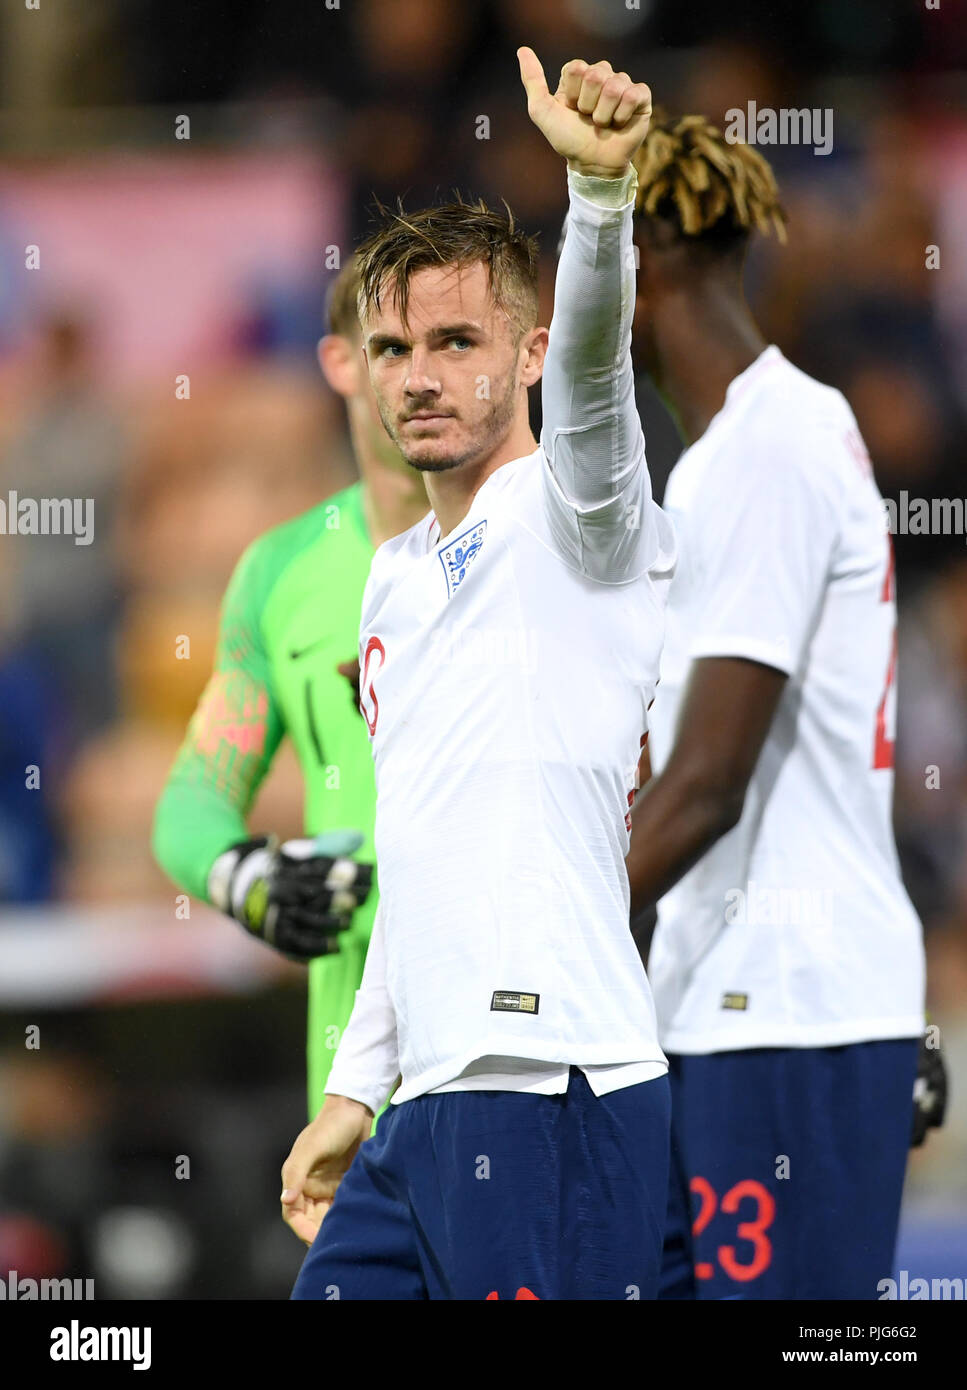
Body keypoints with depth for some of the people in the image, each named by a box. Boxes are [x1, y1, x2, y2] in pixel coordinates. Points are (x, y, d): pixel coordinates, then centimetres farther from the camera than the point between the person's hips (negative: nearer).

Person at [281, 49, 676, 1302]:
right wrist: (353, 1089, 25)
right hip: (426, 1116, 8)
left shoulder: (573, 522, -4)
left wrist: (600, 185, -45)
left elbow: (591, 364, -26)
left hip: (552, 1097, -8)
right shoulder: (396, 574, 21)